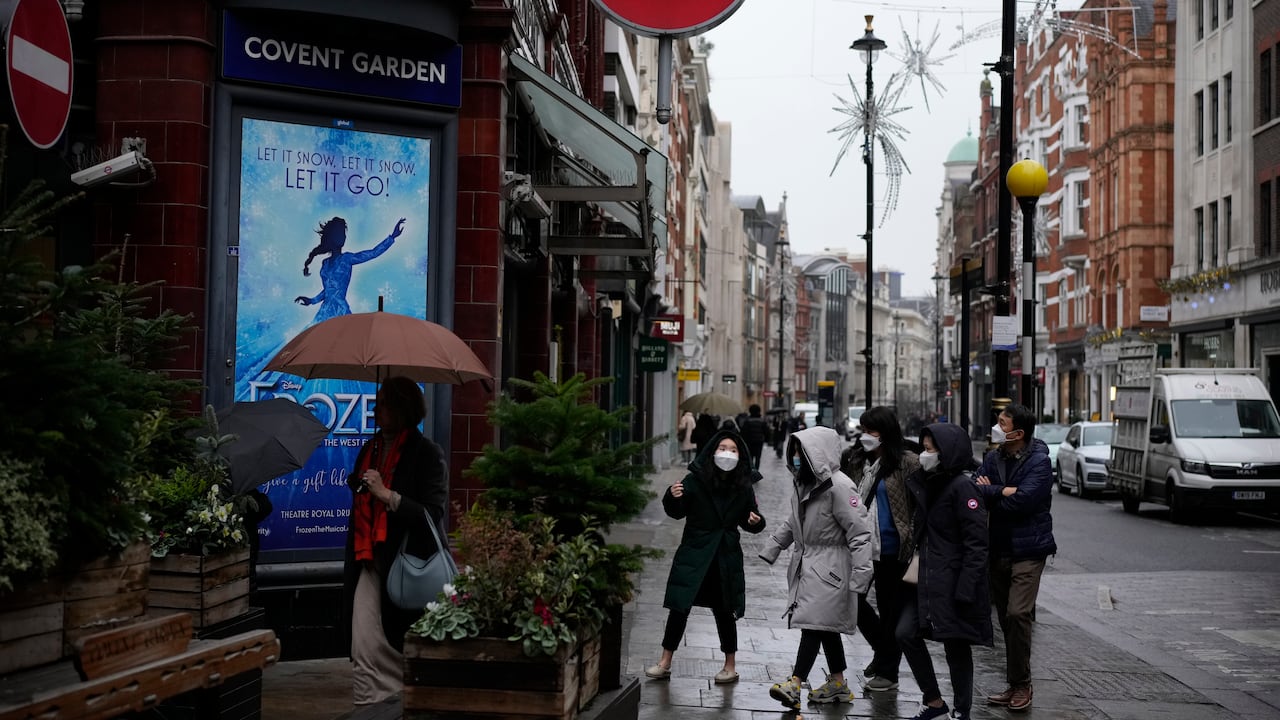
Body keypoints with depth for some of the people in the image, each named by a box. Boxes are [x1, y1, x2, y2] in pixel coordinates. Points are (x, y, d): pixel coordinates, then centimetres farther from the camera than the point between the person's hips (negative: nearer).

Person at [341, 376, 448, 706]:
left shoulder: (426, 453, -6)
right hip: (370, 561, 5)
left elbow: (433, 514, -13)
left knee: (404, 647, 2)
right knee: (365, 647, -1)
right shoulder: (370, 450, 12)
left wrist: (388, 495, -18)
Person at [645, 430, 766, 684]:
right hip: (694, 553, -1)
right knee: (679, 606, 0)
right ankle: (665, 662, 13)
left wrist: (756, 521, -12)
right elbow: (677, 513, -6)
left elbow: (748, 520, 10)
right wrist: (673, 498, -26)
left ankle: (730, 666, 23)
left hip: (727, 556, 1)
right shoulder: (695, 480, -8)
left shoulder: (743, 486, -2)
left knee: (724, 610, 8)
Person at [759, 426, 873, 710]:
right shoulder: (805, 483, 12)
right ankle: (838, 683, 23)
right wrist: (770, 549, 22)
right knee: (825, 627, 14)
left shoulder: (839, 487, -17)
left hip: (829, 568, -9)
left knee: (814, 624, -12)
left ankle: (794, 685, -15)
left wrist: (860, 575, -21)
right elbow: (792, 523, 25)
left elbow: (860, 532, -19)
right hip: (806, 564, 9)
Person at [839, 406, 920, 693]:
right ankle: (883, 648, 32)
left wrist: (913, 539, -15)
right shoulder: (855, 460, 7)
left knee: (890, 608, 6)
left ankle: (887, 672, 19)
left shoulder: (907, 462, -9)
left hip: (891, 547, -6)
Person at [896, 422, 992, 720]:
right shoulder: (926, 482, 10)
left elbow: (976, 542, -18)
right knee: (906, 633, 4)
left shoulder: (962, 487, -15)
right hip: (926, 578, 8)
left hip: (953, 580, -8)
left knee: (956, 645, 3)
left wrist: (966, 587, -22)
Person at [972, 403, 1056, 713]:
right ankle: (1015, 684, 20)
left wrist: (989, 492, -11)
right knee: (1006, 618, 10)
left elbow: (1022, 501, -23)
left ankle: (1021, 684, -3)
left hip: (1027, 550, -6)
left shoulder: (1039, 462, -11)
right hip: (997, 548, 6)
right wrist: (1004, 492, -18)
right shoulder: (992, 458, 8)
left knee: (1017, 615, -15)